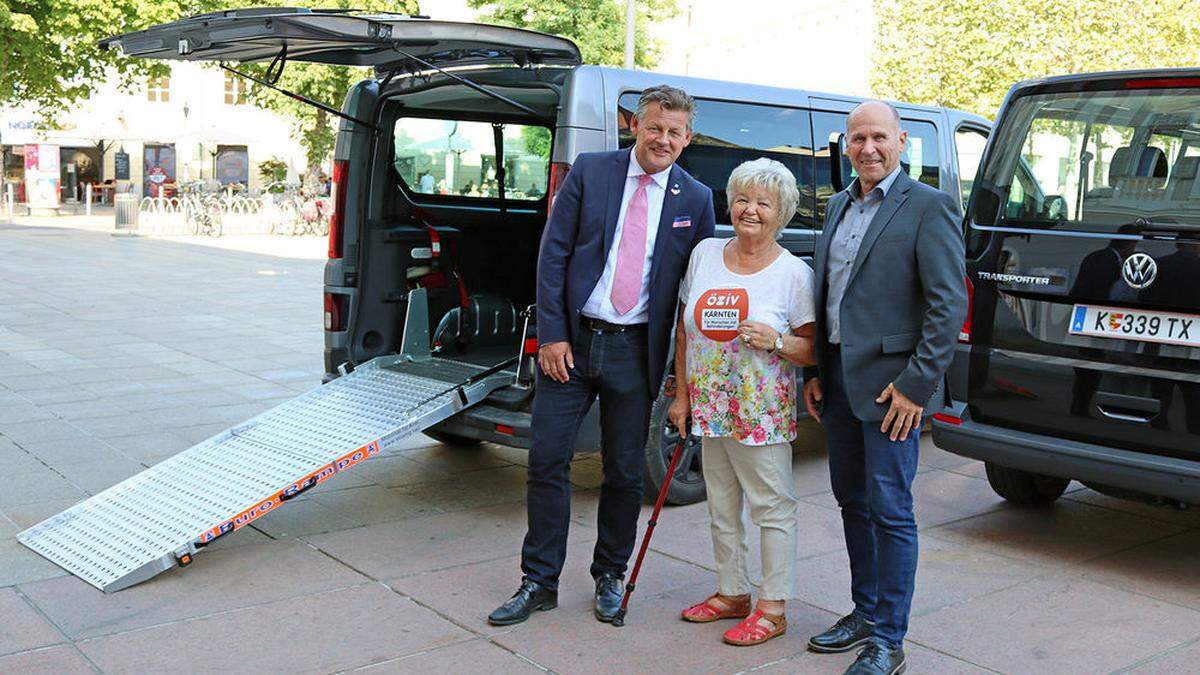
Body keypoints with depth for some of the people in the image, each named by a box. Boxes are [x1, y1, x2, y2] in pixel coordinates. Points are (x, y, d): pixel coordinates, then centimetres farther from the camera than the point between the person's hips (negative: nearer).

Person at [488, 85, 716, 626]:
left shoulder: (695, 199, 3)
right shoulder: (589, 171, 1)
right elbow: (552, 254, -1)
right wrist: (552, 334, -8)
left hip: (635, 351, 1)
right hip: (571, 342, 0)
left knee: (625, 473, 9)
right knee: (547, 461, 3)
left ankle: (609, 576, 28)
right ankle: (539, 581, 17)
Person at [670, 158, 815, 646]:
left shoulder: (794, 273, -7)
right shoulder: (705, 254, 5)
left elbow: (815, 350, -4)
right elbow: (684, 329, 11)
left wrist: (776, 340, -23)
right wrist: (681, 395, 9)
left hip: (762, 415, -5)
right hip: (709, 409, 5)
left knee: (772, 507, 1)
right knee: (721, 507, 16)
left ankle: (772, 609, 13)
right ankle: (732, 592, 31)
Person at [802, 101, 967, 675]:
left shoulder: (928, 207, -9)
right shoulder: (839, 205, 14)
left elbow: (949, 303, -13)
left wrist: (917, 383, -17)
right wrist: (813, 372, 13)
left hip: (890, 384, -8)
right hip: (838, 379, 8)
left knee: (890, 510, -3)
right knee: (852, 501, 16)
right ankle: (865, 612, 31)